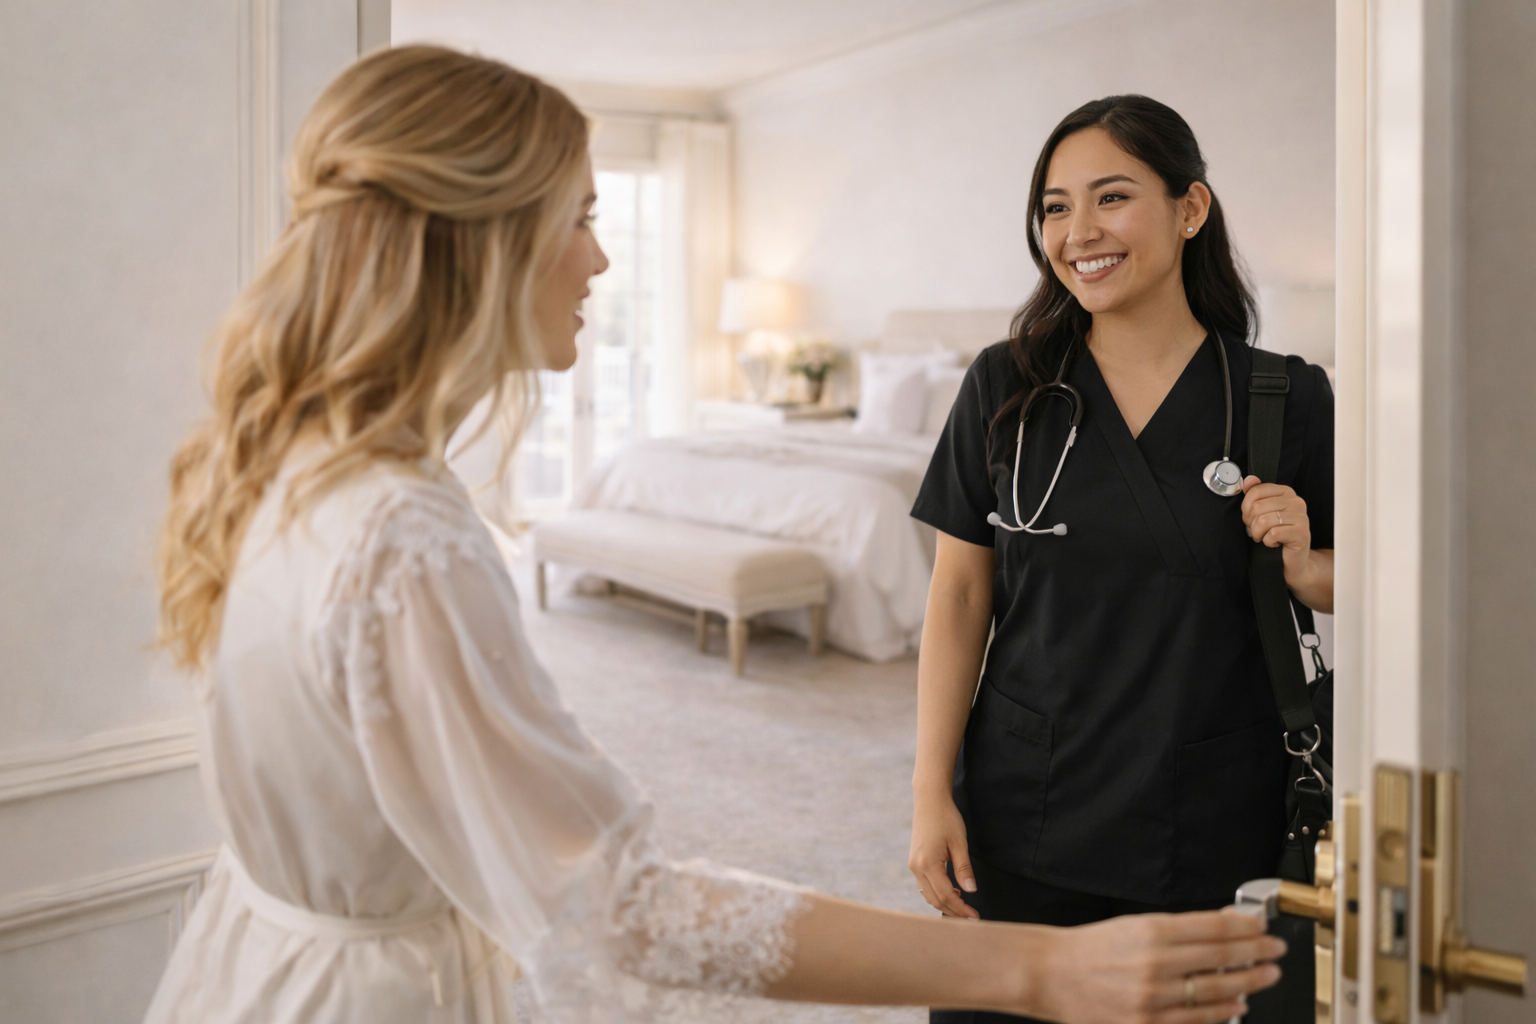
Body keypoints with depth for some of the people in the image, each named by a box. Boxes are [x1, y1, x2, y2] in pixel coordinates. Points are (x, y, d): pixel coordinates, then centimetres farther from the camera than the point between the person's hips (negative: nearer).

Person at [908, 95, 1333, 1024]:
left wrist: (1303, 565, -16)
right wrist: (933, 792, -4)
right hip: (1022, 828, 1)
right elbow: (960, 596, -1)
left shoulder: (1289, 399, -4)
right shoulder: (1006, 388, -2)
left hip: (1209, 840, 0)